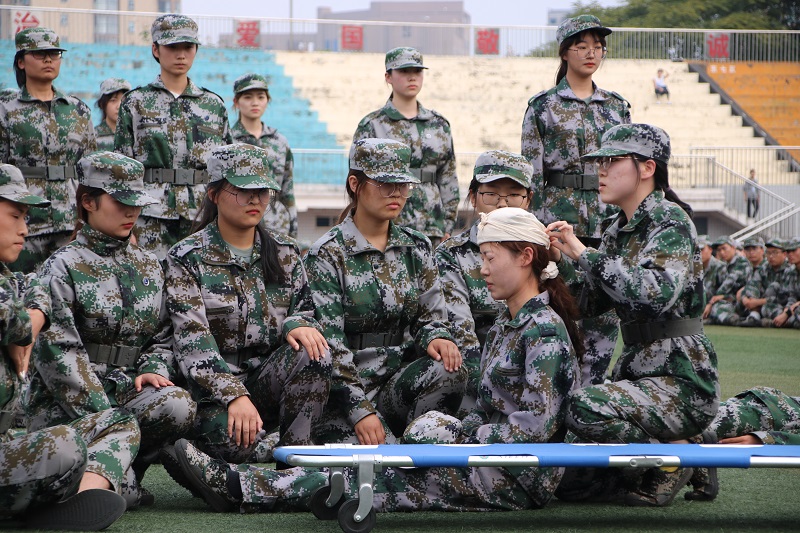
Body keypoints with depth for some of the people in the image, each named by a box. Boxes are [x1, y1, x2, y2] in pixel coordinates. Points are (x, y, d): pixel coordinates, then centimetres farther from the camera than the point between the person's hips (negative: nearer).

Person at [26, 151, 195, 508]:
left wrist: (154, 370, -5)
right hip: (66, 404, -5)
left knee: (179, 405, -31)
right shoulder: (63, 268, -3)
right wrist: (106, 420, -19)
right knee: (121, 493, -31)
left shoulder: (149, 267, 16)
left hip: (129, 392, 6)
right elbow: (57, 354, -11)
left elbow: (162, 337, 20)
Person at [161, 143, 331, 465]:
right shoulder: (187, 258, -3)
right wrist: (233, 396, -30)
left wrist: (297, 324, -15)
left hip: (271, 383, 4)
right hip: (213, 388, -4)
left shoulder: (285, 254, 12)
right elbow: (192, 341, -14)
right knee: (231, 438, -36)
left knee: (313, 351, -27)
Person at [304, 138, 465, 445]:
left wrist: (435, 338, -12)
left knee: (449, 371, -29)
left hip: (402, 378, 5)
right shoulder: (327, 255, -4)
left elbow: (431, 316, 15)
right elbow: (329, 343, -9)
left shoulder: (417, 248, 12)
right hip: (348, 387, -5)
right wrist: (360, 410, -19)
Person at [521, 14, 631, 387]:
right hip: (560, 214, -4)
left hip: (609, 219, 4)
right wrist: (534, 226, -7)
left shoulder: (617, 107, 13)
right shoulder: (543, 106, 2)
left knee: (606, 310, 1)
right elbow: (531, 173, -1)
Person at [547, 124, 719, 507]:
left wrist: (584, 254, -25)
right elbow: (592, 304, 14)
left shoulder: (670, 221, -13)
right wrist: (562, 257, -1)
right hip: (638, 371, 9)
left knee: (585, 407, -34)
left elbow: (657, 293, -31)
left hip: (681, 381, -9)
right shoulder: (620, 228, 12)